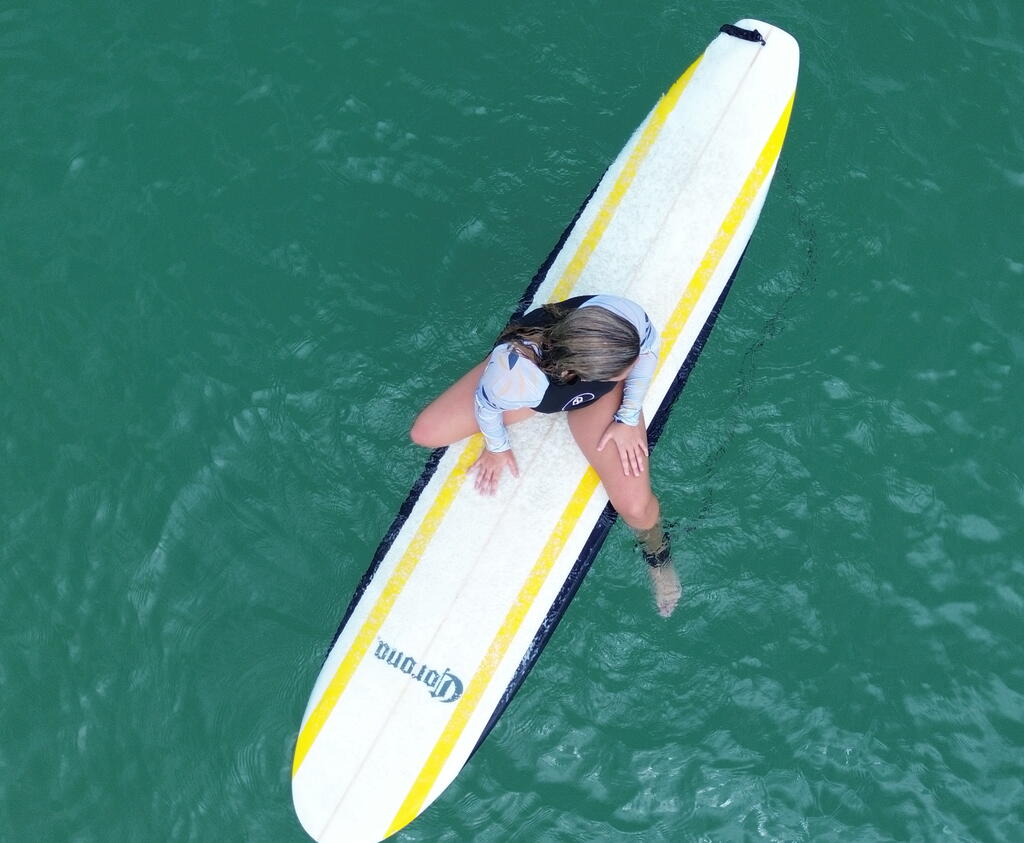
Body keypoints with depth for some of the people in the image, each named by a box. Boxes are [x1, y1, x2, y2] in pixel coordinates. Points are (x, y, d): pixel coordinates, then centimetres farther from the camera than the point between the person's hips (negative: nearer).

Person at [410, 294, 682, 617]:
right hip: (537, 392, 0)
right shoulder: (514, 376, -46)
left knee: (636, 507, -13)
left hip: (601, 396, 0)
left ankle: (657, 552, 27)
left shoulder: (625, 315, -43)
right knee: (425, 432, -4)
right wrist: (497, 447, -1)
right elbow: (487, 405, -20)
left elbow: (647, 350, -17)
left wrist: (628, 418, -12)